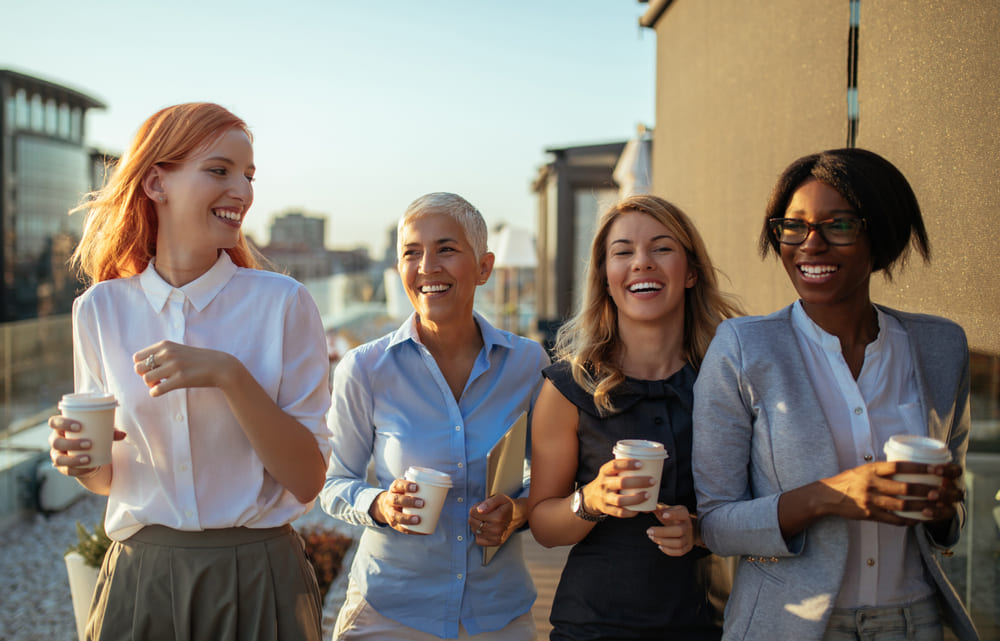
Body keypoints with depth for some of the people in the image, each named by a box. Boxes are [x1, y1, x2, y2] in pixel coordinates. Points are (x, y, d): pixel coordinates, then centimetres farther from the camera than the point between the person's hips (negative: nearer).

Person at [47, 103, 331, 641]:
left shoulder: (283, 303, -9)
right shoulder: (100, 309, -1)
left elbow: (308, 481, -12)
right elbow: (110, 477, 9)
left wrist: (230, 375, -22)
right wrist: (81, 460, -13)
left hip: (259, 583, -2)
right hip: (139, 581, 2)